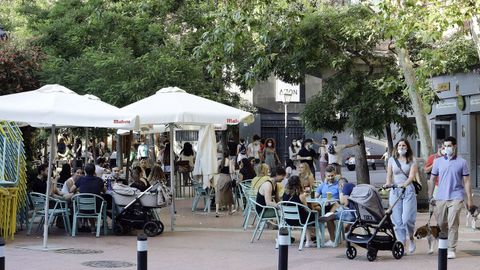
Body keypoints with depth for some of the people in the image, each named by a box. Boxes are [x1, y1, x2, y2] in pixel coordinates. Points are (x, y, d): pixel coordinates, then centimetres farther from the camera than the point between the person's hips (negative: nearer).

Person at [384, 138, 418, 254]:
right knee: (397, 220, -1)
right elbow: (389, 175, 10)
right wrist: (388, 183, -11)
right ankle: (402, 244, 5)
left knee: (407, 218, -12)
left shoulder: (412, 161, 4)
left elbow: (412, 176, -8)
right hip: (395, 191, 3)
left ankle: (411, 239, 13)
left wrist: (404, 184, -26)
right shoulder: (392, 160, 12)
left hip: (408, 190, -2)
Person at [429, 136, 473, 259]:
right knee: (441, 223, 10)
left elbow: (467, 181, 3)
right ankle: (446, 240, 36)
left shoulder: (462, 162, 1)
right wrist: (430, 196, 10)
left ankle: (451, 250, -2)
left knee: (453, 224, -8)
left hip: (456, 197, -3)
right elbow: (432, 179, 13)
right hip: (441, 197, 3)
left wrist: (469, 199, -1)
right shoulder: (438, 161, 7)